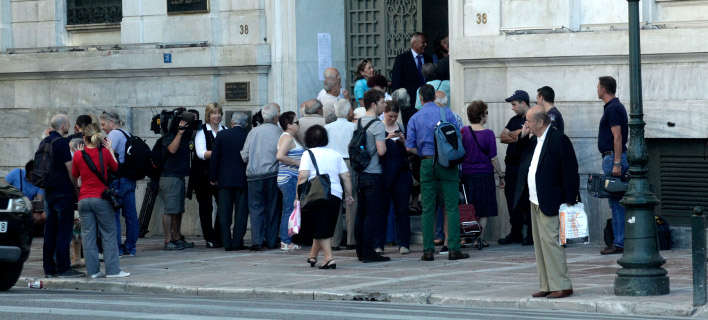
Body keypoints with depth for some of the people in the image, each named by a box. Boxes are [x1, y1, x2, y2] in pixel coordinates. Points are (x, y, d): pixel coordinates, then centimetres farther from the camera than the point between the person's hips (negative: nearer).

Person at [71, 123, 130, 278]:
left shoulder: (78, 155, -2)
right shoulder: (105, 153, -6)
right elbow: (115, 168, 11)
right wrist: (110, 150, 19)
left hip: (84, 199, 2)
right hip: (101, 198, -2)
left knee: (88, 235, 6)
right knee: (109, 235, 5)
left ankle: (93, 270, 5)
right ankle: (112, 270, 3)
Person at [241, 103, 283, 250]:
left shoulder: (253, 132, 2)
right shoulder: (279, 132, -6)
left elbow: (244, 156, 4)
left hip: (254, 175, 2)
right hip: (273, 174, -2)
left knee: (256, 208, 4)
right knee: (273, 208, 9)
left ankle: (256, 241, -6)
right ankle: (271, 240, 11)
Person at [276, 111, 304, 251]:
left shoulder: (291, 137, 19)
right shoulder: (287, 137, -13)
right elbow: (280, 156, -25)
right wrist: (297, 163, -18)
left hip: (292, 178, 10)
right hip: (288, 178, -10)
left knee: (288, 210, 11)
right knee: (290, 210, -9)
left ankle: (285, 241, 13)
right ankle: (286, 242, -8)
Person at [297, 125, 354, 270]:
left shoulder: (309, 154, 0)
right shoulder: (335, 154, 14)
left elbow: (303, 177, -11)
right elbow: (346, 176, 11)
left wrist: (298, 196, -6)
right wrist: (348, 195, 18)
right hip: (335, 195, 4)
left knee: (322, 230, 1)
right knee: (325, 228, 16)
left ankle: (329, 258, -11)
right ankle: (313, 255, 27)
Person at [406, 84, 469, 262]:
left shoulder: (415, 118, 4)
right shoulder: (447, 112, 1)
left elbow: (410, 147, 2)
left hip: (427, 164, 1)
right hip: (447, 164, -1)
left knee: (428, 209, 5)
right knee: (452, 207, -1)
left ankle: (428, 250, 2)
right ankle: (454, 249, -6)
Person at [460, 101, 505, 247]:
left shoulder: (463, 132, -2)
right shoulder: (488, 134, -11)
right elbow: (493, 159, -9)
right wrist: (501, 176, 0)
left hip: (466, 174, 3)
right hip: (484, 174, -3)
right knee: (484, 210, 5)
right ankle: (480, 239, 3)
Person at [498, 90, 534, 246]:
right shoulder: (514, 120, 19)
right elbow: (502, 137, 10)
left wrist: (511, 135, -3)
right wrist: (517, 137, -5)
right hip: (512, 165, 8)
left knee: (527, 199, -8)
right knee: (512, 198, 8)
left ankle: (531, 233, -3)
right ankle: (515, 232, 15)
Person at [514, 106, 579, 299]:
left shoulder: (559, 140, -14)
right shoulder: (534, 141, 13)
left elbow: (570, 171, -15)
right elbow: (522, 162, 23)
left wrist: (569, 202, -17)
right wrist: (523, 138, 8)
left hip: (550, 203, -9)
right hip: (535, 201, 9)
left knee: (550, 241, -11)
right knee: (540, 244, 10)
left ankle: (562, 286, -7)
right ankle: (547, 286, 15)